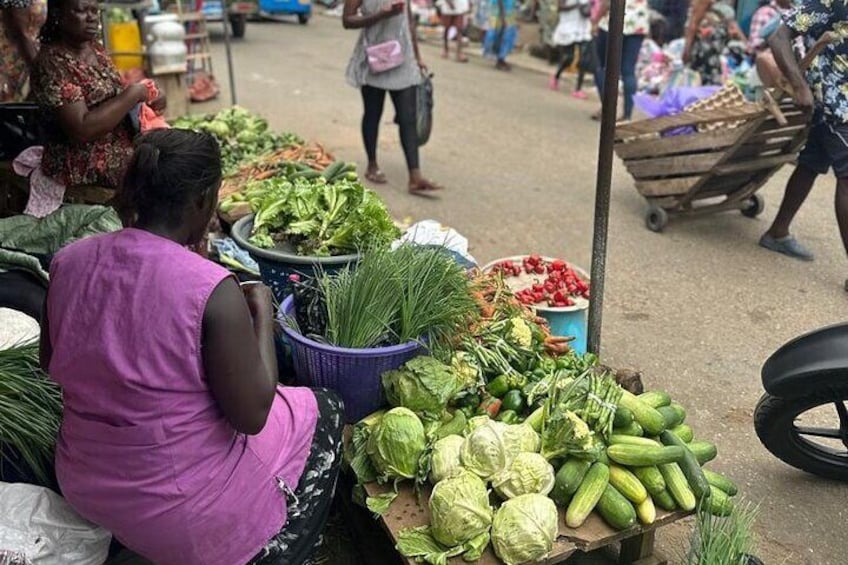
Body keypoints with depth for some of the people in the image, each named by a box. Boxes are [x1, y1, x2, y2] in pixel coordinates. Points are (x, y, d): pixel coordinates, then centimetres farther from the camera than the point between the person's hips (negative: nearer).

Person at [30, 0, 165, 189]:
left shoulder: (96, 48, 6)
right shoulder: (52, 62, -17)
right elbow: (81, 130, -26)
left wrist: (147, 102, -4)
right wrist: (133, 94, -21)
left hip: (122, 152, 8)